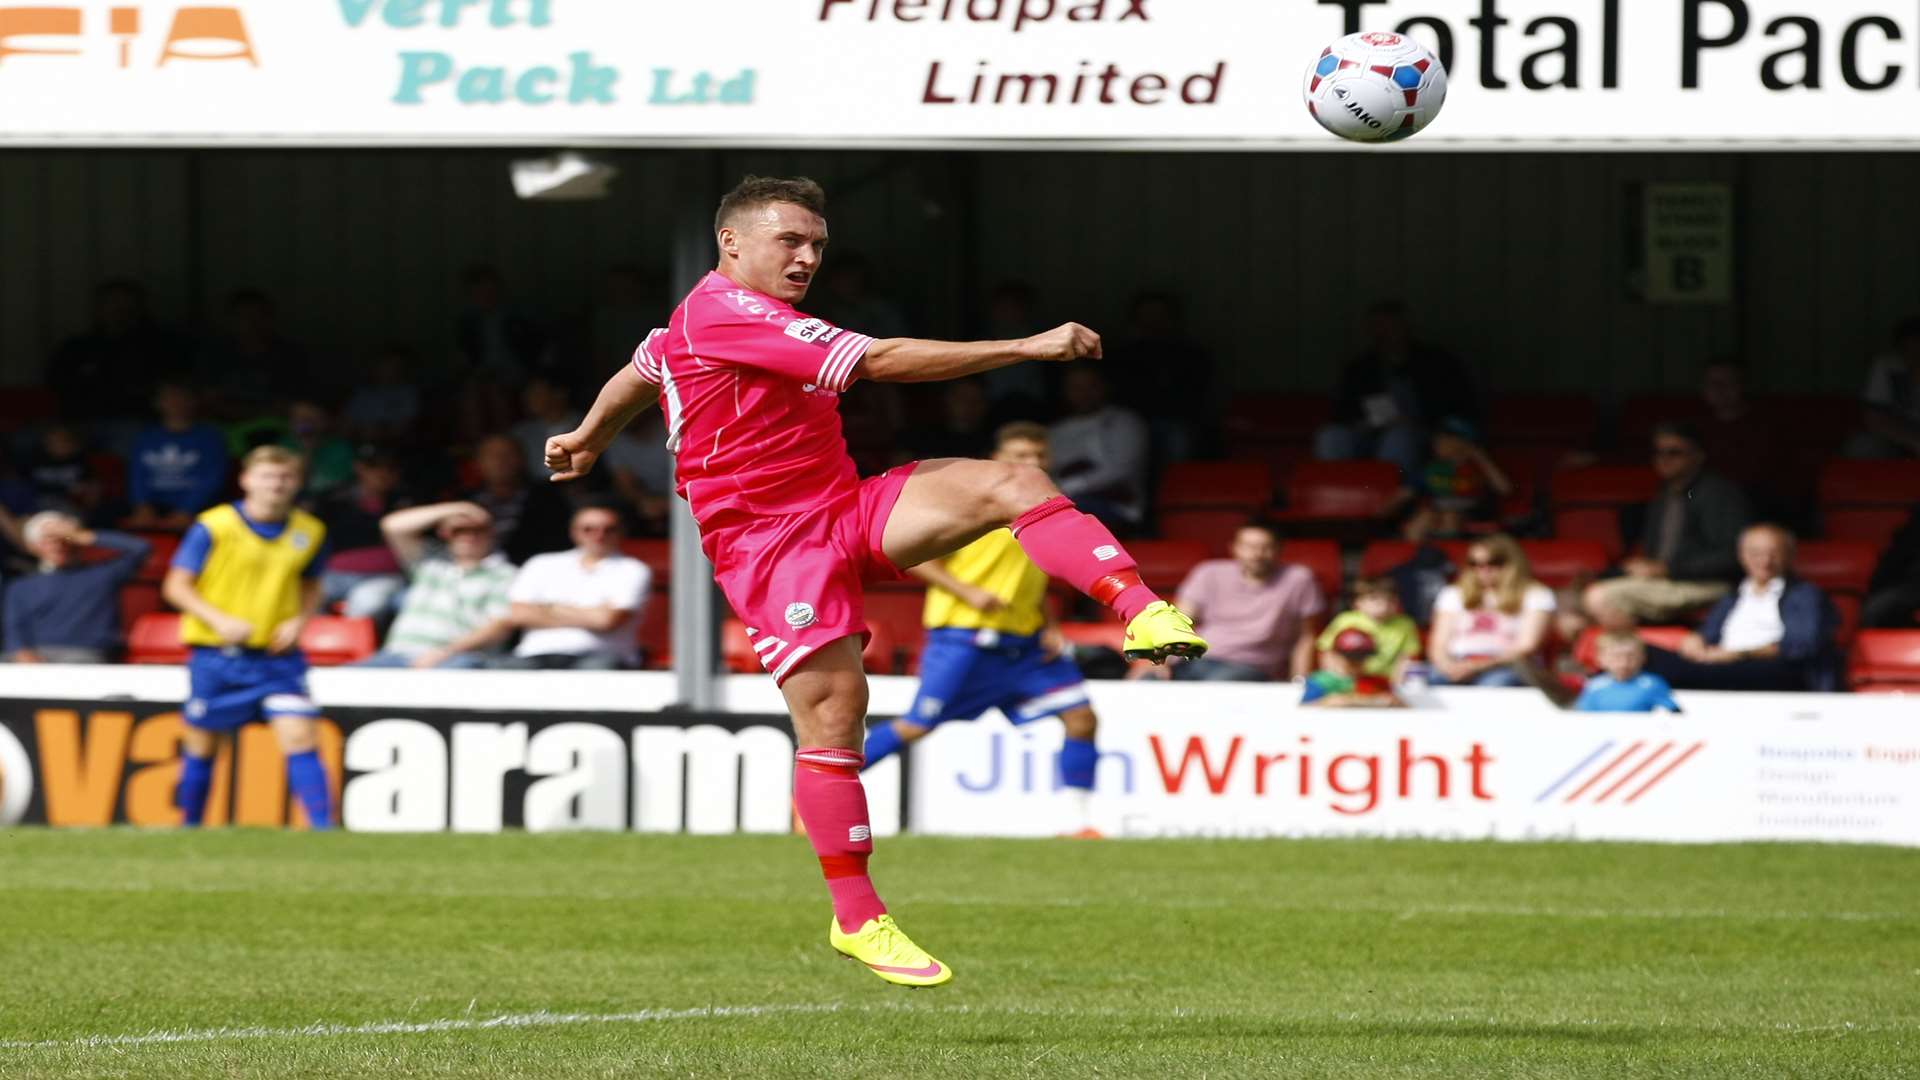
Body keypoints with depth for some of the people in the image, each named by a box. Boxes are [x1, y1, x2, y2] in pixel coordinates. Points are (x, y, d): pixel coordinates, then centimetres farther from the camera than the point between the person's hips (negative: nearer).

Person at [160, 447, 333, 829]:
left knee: (300, 737, -12)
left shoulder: (309, 532, 3)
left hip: (277, 654, 2)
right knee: (202, 746, 8)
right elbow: (176, 586, -6)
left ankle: (323, 828, -13)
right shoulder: (213, 528, -9)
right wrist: (219, 620, -20)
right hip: (217, 654, -2)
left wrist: (299, 620, -2)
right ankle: (189, 829, 26)